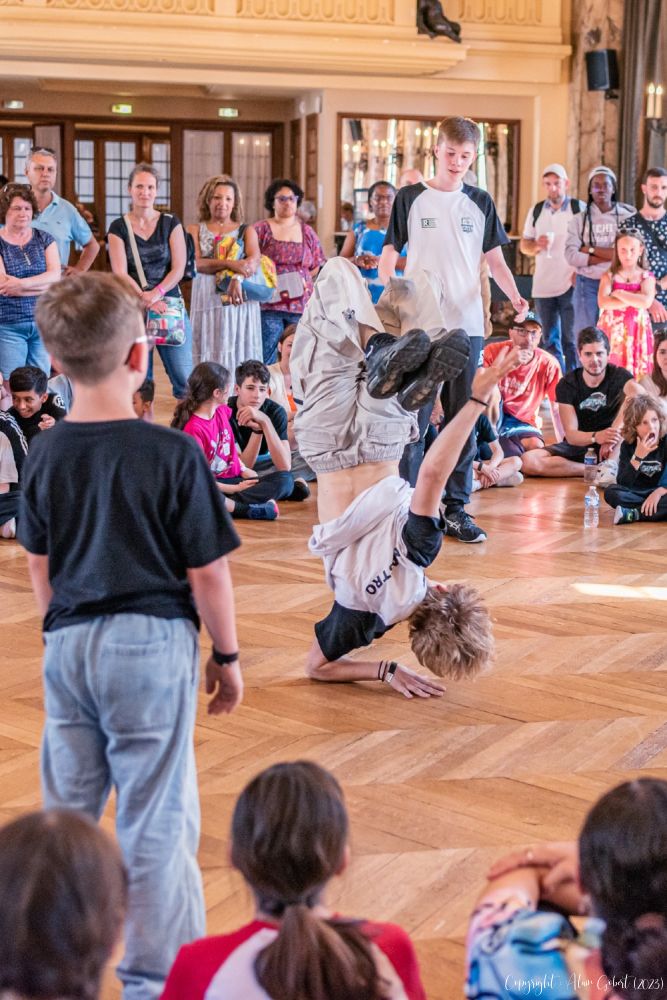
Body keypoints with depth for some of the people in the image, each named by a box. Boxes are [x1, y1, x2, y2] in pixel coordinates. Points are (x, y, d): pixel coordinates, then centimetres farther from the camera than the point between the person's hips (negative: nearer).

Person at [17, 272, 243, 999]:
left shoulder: (45, 454, -1)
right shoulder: (173, 454, -14)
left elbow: (39, 566, 8)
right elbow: (207, 572, -10)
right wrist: (227, 655, 2)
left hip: (69, 645, 5)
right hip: (153, 642, -4)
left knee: (65, 810, 16)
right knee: (154, 818, 5)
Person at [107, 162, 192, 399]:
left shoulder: (171, 223, 8)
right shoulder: (118, 227, 6)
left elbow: (178, 268, 1)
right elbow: (120, 274, -2)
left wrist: (155, 294, -14)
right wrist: (146, 301, -15)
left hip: (170, 305, 0)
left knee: (183, 377, -6)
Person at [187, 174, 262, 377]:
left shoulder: (246, 231, 12)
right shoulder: (195, 231, 11)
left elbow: (254, 258, -8)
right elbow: (197, 263, -7)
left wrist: (238, 279, -27)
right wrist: (230, 264, -21)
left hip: (240, 301, 0)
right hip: (207, 301, 0)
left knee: (239, 353, -2)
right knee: (208, 355, -2)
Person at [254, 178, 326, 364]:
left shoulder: (307, 232, 15)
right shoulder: (261, 229, 5)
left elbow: (317, 267, 17)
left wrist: (303, 280, 2)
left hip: (301, 304, 3)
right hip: (270, 304, -3)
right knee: (266, 360, -5)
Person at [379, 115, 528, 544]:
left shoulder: (480, 203, 10)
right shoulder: (411, 198, 4)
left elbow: (495, 259, 11)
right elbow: (390, 255, 4)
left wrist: (515, 296, -8)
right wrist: (387, 299, -14)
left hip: (467, 326, 2)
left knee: (463, 419, 6)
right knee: (414, 418, -2)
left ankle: (456, 508, 14)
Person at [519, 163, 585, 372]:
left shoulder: (580, 209, -1)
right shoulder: (536, 210, 11)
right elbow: (524, 245, 14)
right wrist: (537, 245, -8)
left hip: (571, 284, -4)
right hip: (543, 286, 4)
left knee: (571, 339, -3)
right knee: (549, 340, 7)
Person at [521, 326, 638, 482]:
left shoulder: (619, 375, -8)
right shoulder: (567, 384, -5)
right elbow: (571, 435, -14)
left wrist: (614, 432, -43)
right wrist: (596, 437, -36)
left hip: (614, 447, -1)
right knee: (528, 461, -25)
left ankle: (610, 465, -33)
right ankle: (598, 471, -22)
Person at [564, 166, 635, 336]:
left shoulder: (628, 216, 0)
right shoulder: (579, 220, 3)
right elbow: (571, 256, -9)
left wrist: (591, 250, -9)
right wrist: (610, 256, -12)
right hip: (588, 285, 1)